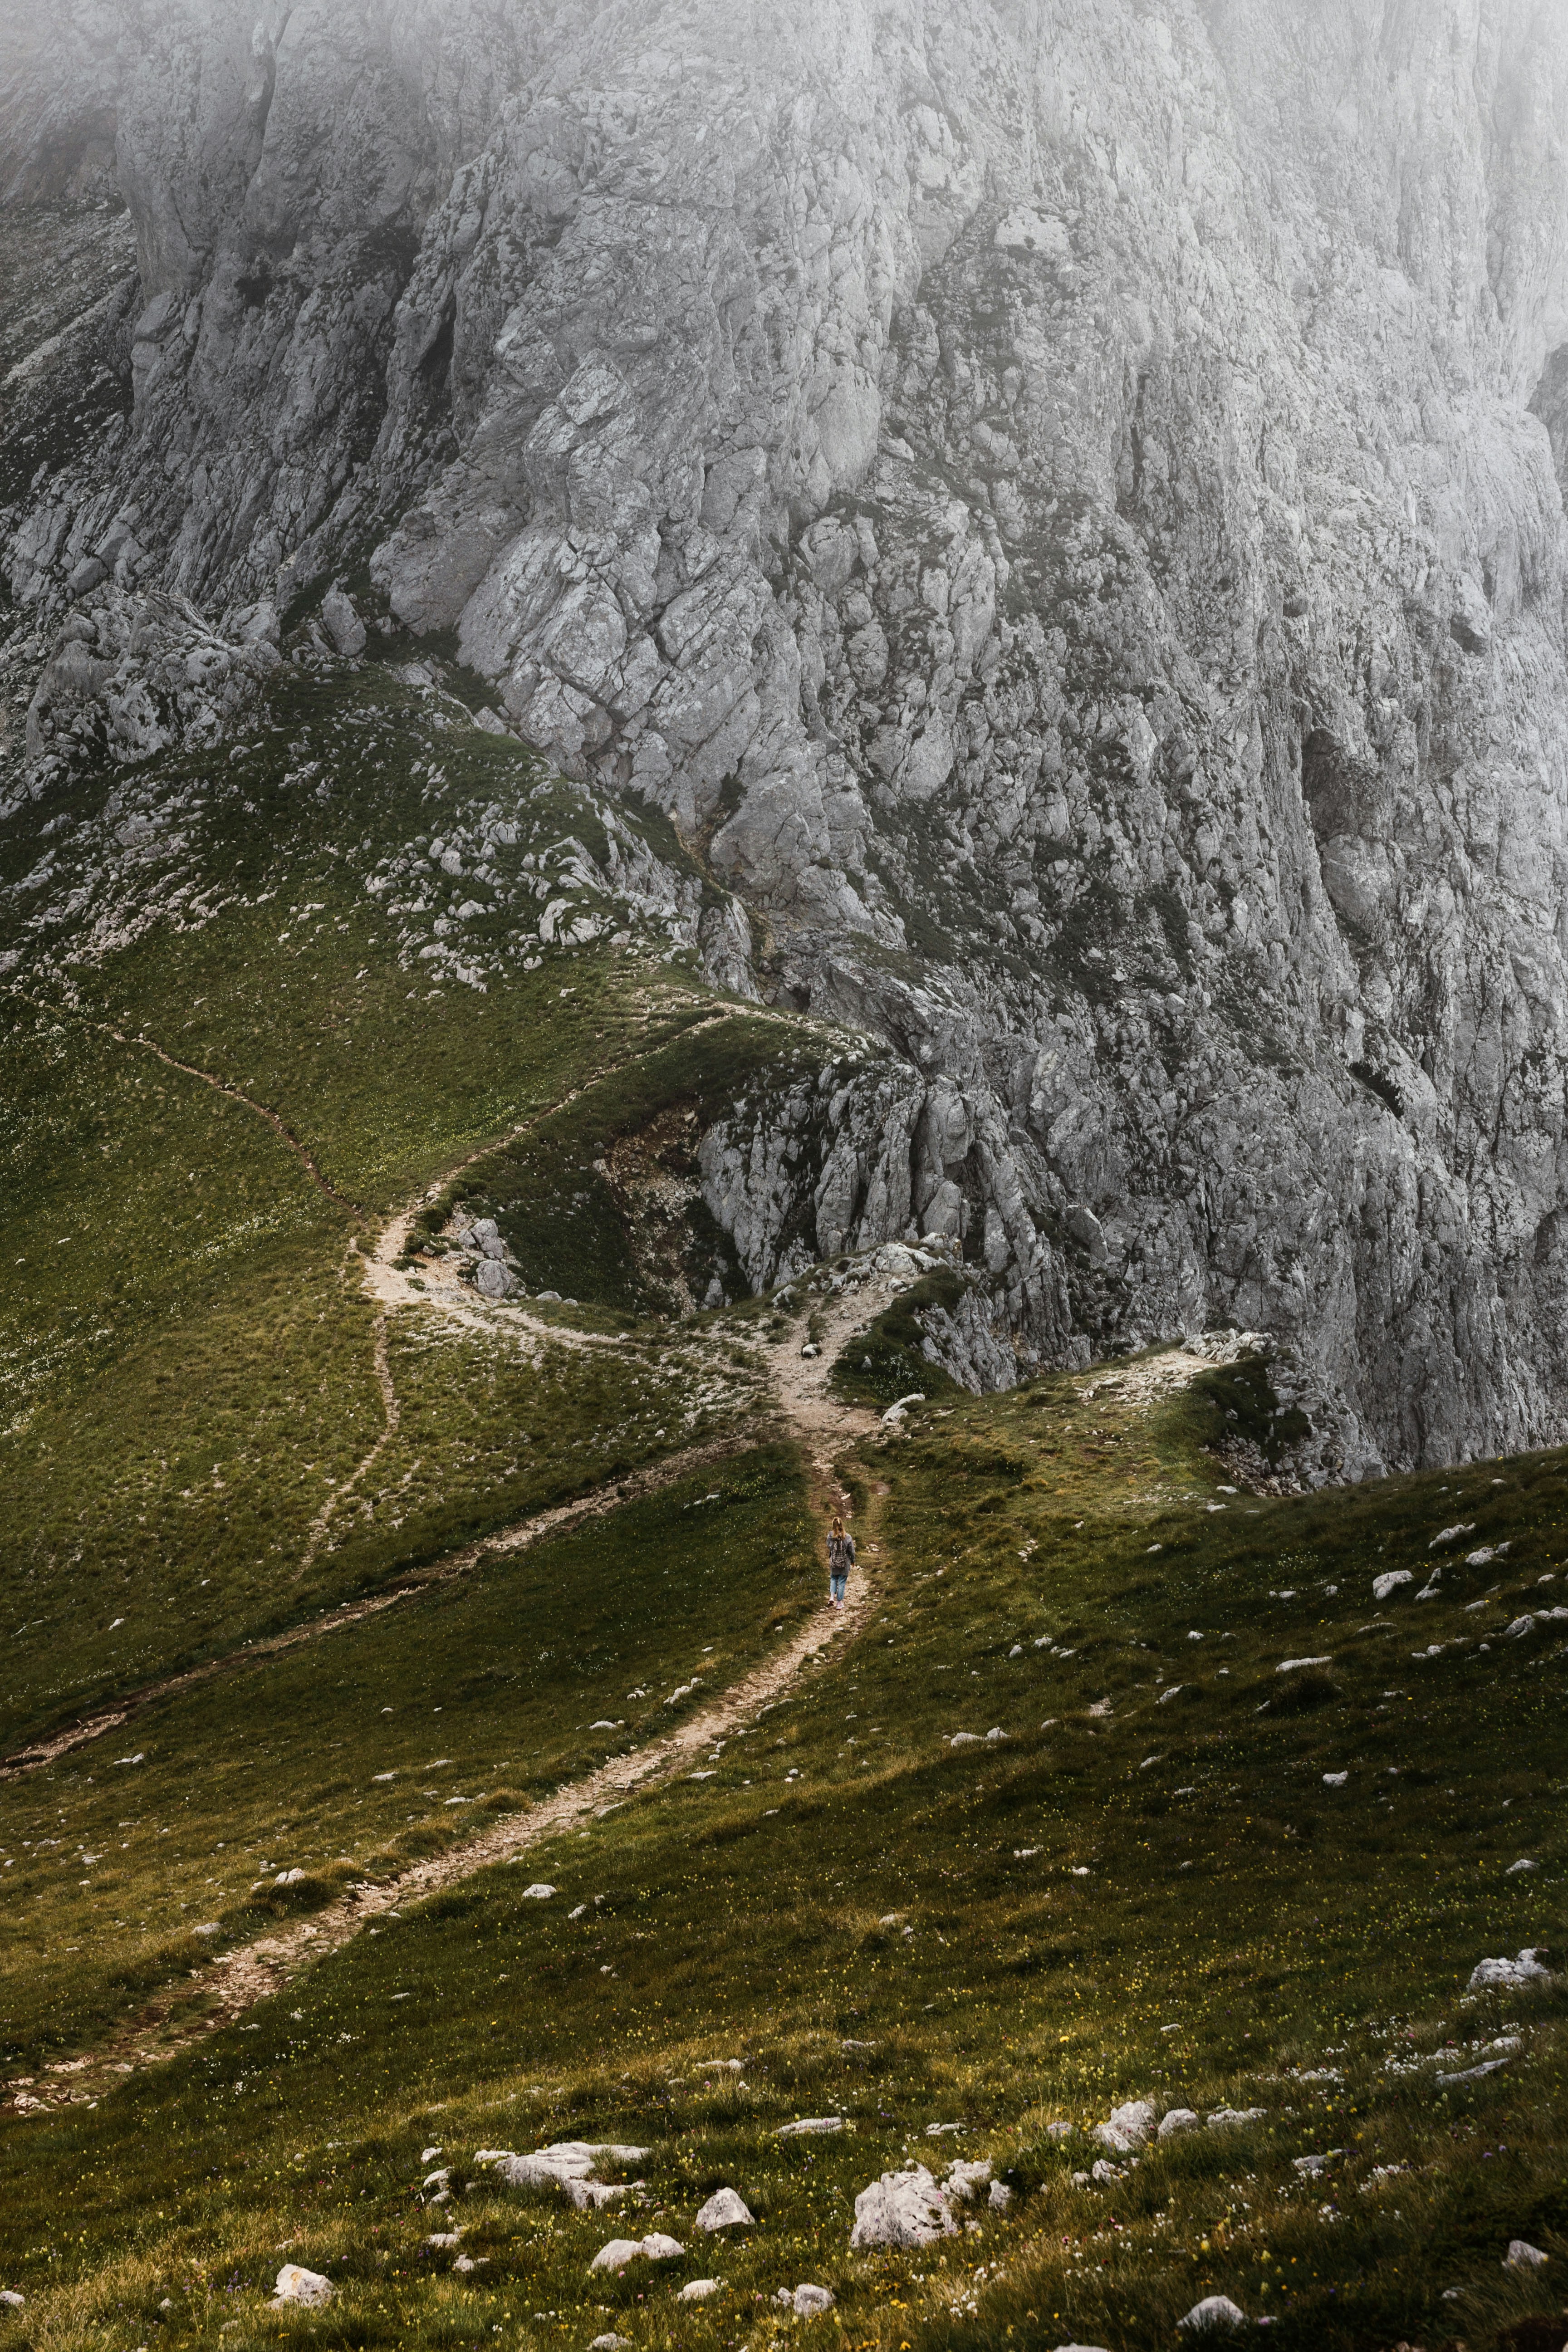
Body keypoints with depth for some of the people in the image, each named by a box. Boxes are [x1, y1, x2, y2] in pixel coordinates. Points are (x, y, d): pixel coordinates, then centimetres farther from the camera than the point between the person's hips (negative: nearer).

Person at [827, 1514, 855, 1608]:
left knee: (833, 1579, 22)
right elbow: (852, 1551, -6)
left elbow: (829, 1548, 3)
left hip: (833, 1564, 1)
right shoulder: (848, 1537, -15)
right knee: (842, 1582, 9)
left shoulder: (830, 1536, -12)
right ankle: (839, 1602, 14)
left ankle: (833, 1596, 5)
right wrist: (853, 1561, 9)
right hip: (845, 1564, -1)